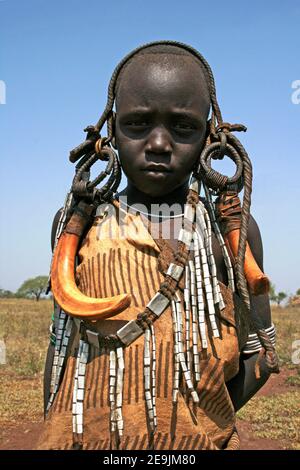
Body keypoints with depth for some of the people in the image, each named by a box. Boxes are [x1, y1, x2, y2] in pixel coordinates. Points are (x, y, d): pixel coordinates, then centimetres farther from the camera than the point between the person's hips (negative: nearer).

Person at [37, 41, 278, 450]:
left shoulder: (232, 227, 3)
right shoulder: (77, 223, 5)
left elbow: (259, 353, 6)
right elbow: (62, 342, 11)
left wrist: (196, 421, -6)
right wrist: (53, 429, 8)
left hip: (199, 439, 0)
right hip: (83, 436, 1)